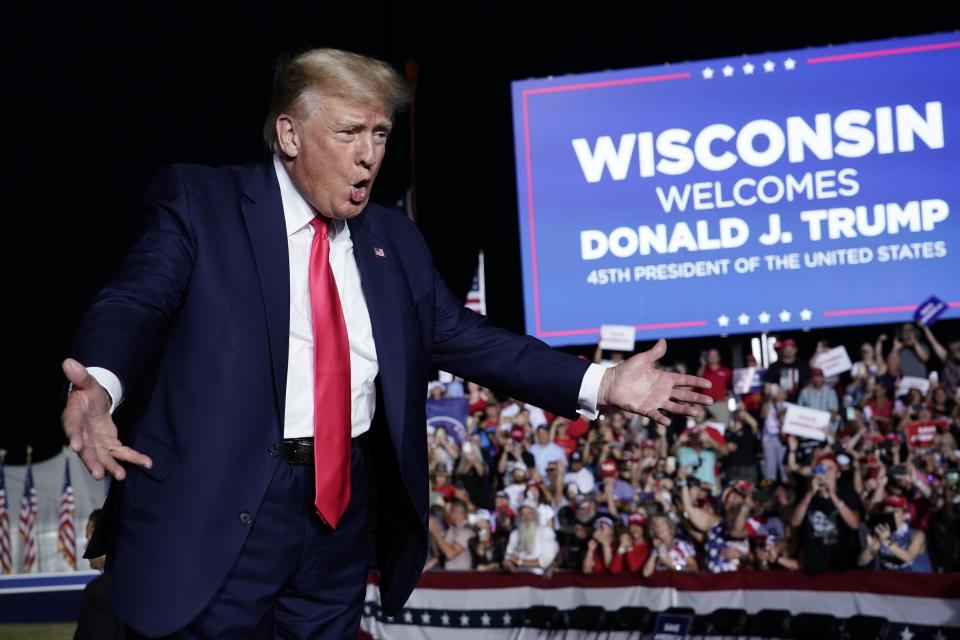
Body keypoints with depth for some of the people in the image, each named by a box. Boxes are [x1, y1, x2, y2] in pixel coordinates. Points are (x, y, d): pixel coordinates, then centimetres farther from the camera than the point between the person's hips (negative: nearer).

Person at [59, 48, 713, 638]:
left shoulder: (395, 240, 13)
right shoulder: (200, 201, -2)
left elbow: (464, 338, 11)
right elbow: (137, 303, -13)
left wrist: (600, 384, 2)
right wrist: (99, 383, -37)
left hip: (346, 504, 5)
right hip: (219, 503, -4)